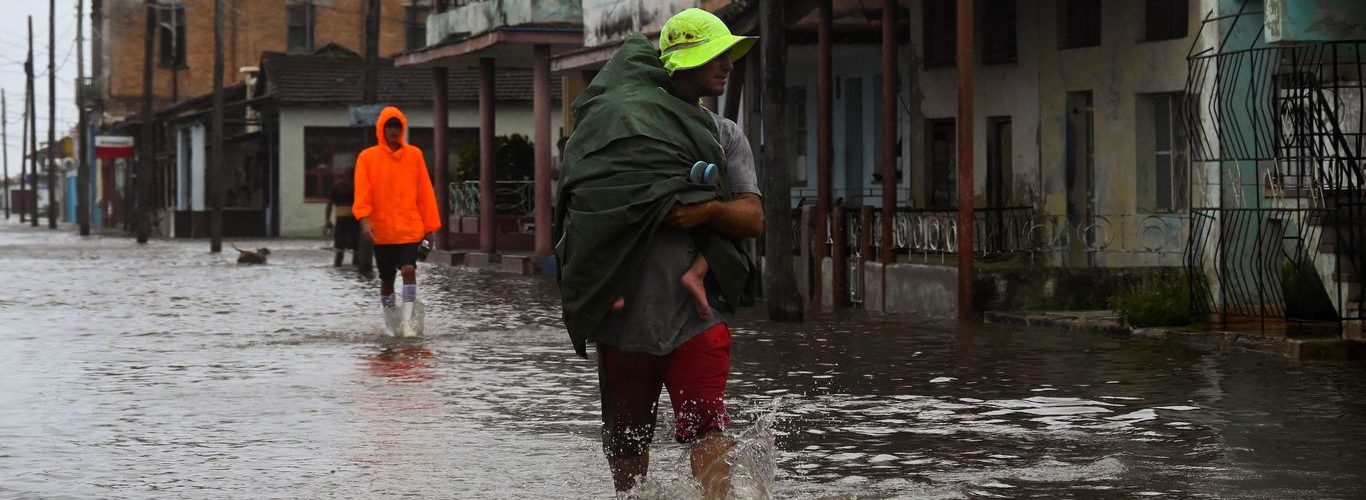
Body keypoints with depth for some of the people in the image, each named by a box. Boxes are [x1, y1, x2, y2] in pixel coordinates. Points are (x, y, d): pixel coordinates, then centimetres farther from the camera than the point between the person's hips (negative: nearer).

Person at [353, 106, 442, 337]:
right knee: (386, 278, 8)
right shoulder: (367, 157, 1)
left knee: (409, 270, -17)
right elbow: (362, 191, -7)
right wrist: (364, 218, -22)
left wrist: (430, 224, 4)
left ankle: (407, 321, -18)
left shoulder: (414, 155, 5)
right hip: (381, 230, 0)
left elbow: (424, 191, 6)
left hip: (410, 228, 0)